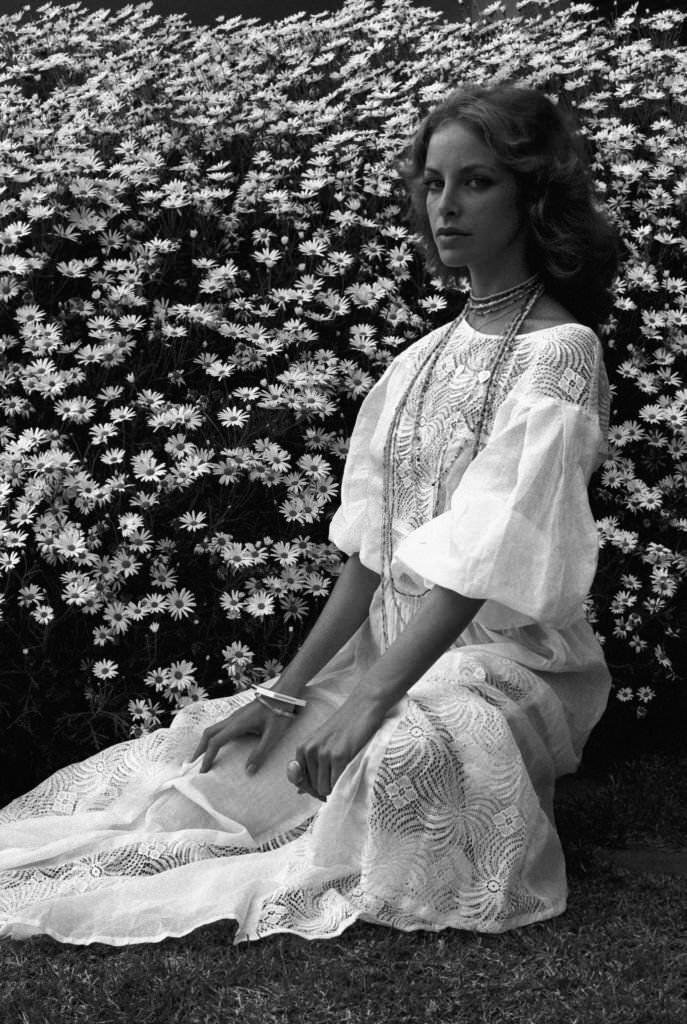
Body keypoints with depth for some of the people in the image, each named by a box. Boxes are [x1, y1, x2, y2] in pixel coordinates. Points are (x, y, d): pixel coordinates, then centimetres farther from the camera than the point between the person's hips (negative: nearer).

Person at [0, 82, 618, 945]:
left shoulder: (558, 350, -12)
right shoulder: (423, 359, 10)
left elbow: (486, 555, -22)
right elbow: (372, 554, 7)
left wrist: (370, 701, -27)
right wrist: (288, 689, 0)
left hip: (503, 665, -7)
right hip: (396, 650, 7)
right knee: (208, 748, -8)